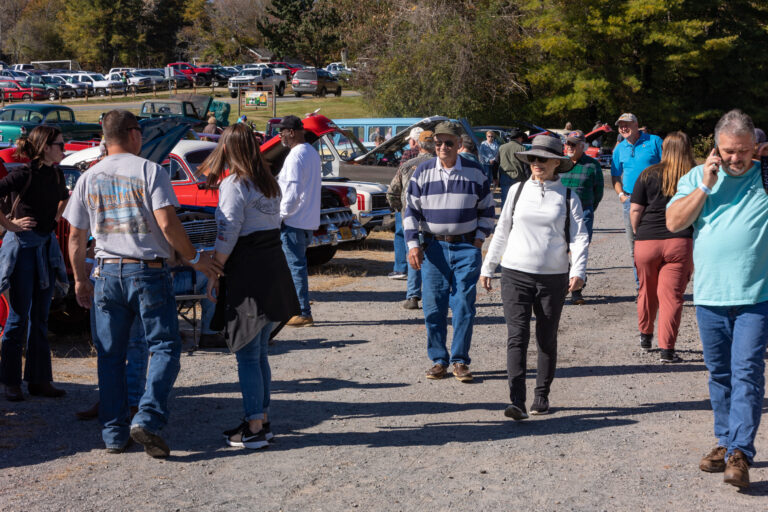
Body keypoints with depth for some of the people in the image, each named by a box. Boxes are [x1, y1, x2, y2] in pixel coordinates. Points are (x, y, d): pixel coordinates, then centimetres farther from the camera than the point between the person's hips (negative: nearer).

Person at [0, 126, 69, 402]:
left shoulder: (56, 175, 8)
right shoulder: (24, 176, -14)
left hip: (46, 246, 7)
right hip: (23, 246, -7)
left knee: (40, 317, 9)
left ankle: (39, 379, 15)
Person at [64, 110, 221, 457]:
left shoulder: (88, 178, 8)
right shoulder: (149, 171, -5)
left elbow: (75, 236, 11)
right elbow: (167, 223, -15)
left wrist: (80, 279, 21)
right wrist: (195, 259, -3)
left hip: (107, 272, 4)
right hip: (148, 271, -4)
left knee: (110, 356, 11)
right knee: (165, 347, 3)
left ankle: (113, 433, 12)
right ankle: (148, 419, -14)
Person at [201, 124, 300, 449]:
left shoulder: (233, 184, -11)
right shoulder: (269, 184, 13)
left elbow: (228, 236, -15)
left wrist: (213, 275, -9)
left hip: (247, 273, -8)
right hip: (274, 268, 8)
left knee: (246, 355, -2)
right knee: (258, 353, 16)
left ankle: (254, 429, 1)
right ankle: (262, 420, 22)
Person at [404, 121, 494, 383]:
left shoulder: (475, 173, 3)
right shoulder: (422, 173, 4)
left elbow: (487, 210, 12)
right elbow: (411, 211, 6)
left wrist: (479, 239, 1)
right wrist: (412, 244, -3)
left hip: (466, 247, -1)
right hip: (433, 246, 1)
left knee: (464, 304, -3)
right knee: (433, 306, 0)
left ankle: (460, 360, 7)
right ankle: (438, 359, 11)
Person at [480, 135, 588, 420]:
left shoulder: (568, 196, 4)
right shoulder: (518, 191, 8)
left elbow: (579, 236, -2)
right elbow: (502, 232, 15)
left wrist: (578, 271, -17)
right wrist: (488, 267, 15)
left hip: (553, 278, 0)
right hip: (515, 274, 0)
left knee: (547, 339, 9)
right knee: (517, 337, -10)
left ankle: (542, 396, 24)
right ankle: (517, 402, -15)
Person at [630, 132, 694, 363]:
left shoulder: (649, 175, 0)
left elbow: (635, 210, -2)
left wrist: (637, 232, 15)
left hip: (647, 241, 1)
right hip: (680, 242, -1)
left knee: (647, 291, 18)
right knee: (672, 295, 1)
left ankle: (645, 335, 37)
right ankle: (666, 349, -2)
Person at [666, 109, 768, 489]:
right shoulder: (697, 178, 9)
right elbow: (674, 222, -2)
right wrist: (706, 186, -9)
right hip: (709, 296, 3)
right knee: (719, 373, 13)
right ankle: (725, 442, 25)